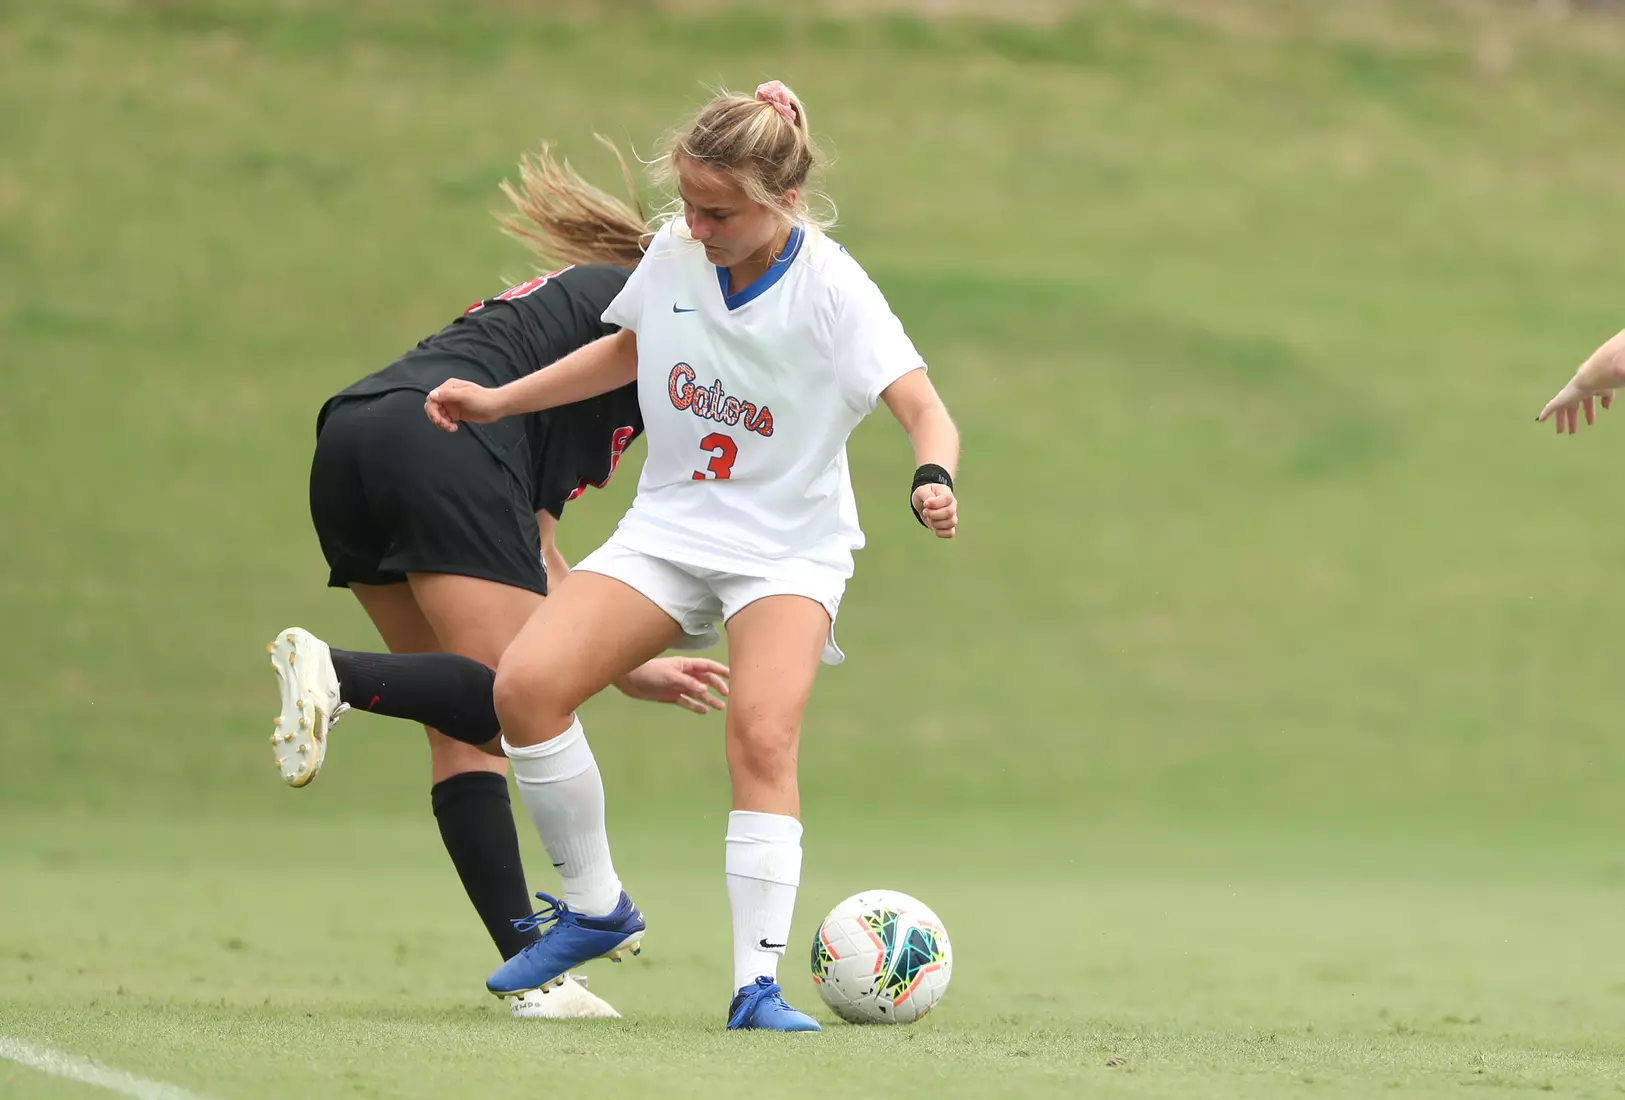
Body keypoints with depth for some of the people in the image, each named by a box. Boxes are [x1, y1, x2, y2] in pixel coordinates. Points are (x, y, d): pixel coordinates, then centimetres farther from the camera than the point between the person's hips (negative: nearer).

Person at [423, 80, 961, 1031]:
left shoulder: (832, 290, -17)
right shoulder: (673, 255, -3)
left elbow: (923, 408, -25)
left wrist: (935, 479, -47)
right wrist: (499, 400, 15)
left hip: (790, 549, -4)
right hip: (670, 527, 4)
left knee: (763, 734, -28)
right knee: (527, 684, -17)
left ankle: (758, 981, -22)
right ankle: (596, 908, 3)